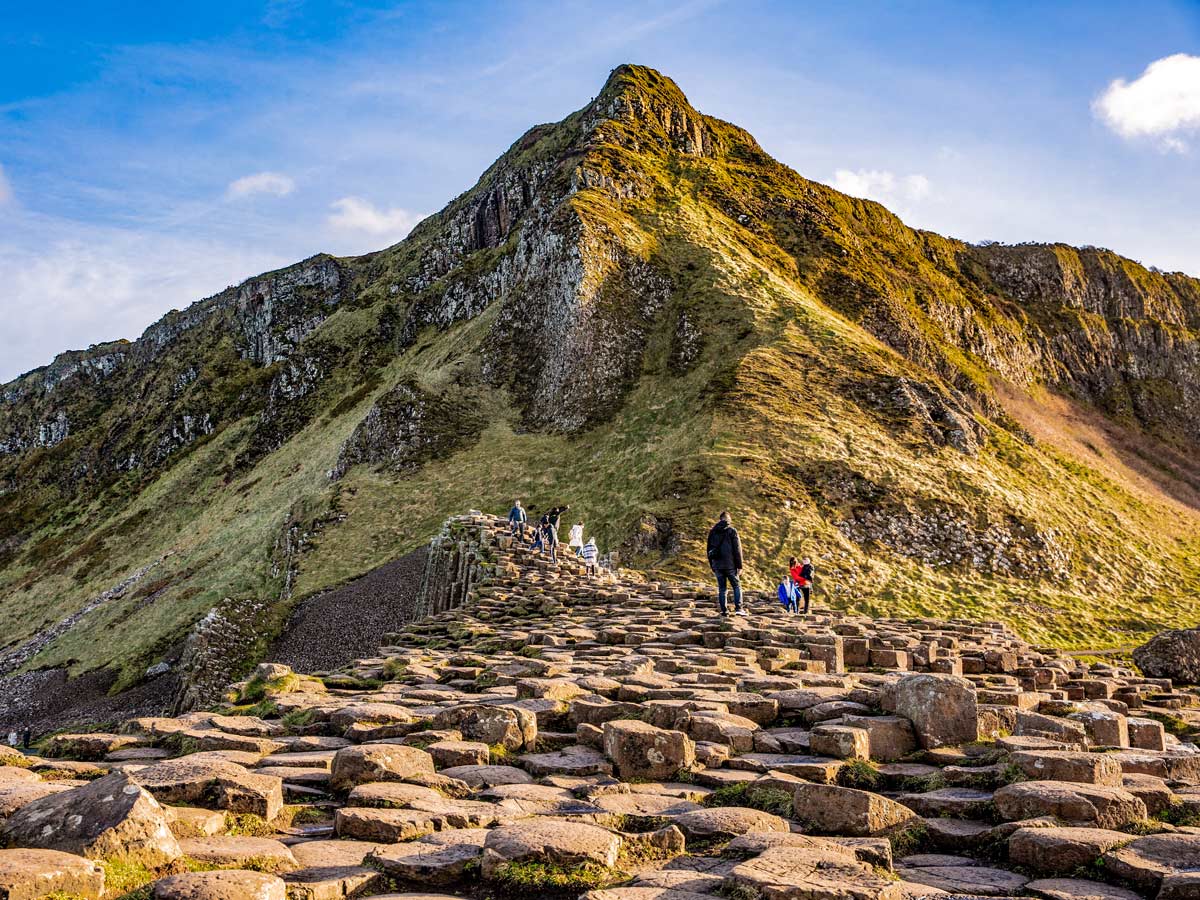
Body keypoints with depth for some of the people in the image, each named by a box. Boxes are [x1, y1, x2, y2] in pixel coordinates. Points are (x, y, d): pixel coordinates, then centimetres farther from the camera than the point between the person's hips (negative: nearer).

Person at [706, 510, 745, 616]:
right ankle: (738, 608, -6)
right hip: (730, 564, -4)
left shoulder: (712, 532, 11)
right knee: (737, 586, 5)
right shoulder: (732, 531, -4)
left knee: (721, 588, 8)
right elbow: (737, 549, -7)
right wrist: (739, 566, -4)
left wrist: (712, 566, 20)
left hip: (717, 565, 4)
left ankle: (724, 610, 4)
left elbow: (709, 550, 15)